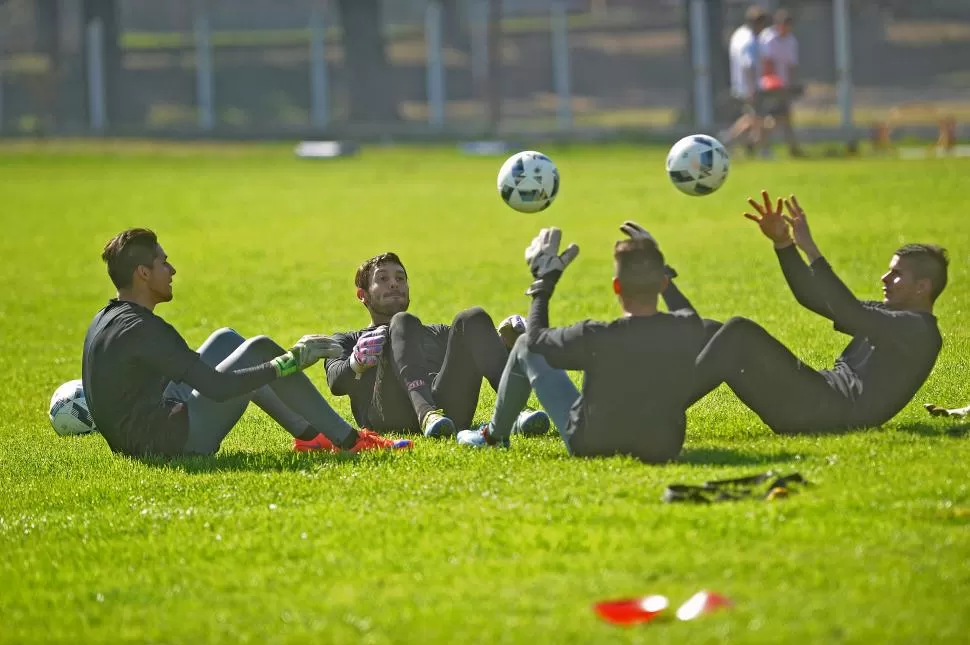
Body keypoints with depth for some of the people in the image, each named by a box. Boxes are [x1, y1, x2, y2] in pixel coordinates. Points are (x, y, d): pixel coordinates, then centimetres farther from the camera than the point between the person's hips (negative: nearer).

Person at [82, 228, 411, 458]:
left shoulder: (106, 321, 9)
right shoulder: (143, 329, -22)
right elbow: (218, 388, -24)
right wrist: (289, 362, -18)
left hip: (134, 440, 10)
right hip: (172, 442, -10)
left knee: (226, 340, 19)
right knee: (259, 350, -7)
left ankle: (309, 434, 16)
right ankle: (351, 441, -2)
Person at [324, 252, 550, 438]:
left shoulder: (438, 334, 43)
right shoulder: (347, 341, 34)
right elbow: (336, 382, 11)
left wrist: (508, 338, 2)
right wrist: (356, 363, -14)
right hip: (389, 417, -2)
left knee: (473, 319, -15)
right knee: (403, 323, -24)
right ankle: (427, 415, -53)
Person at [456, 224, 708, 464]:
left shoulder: (597, 338, -30)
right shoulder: (688, 331, -20)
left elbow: (536, 338, -9)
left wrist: (544, 282, 2)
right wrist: (659, 267, 16)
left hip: (591, 447, -4)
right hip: (665, 448, 4)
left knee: (525, 347, 13)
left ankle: (494, 434, 35)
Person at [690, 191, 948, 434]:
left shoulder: (918, 330, -7)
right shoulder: (892, 315, 24)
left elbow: (851, 316, -22)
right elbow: (813, 296, 22)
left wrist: (810, 249, -22)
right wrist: (782, 243, 9)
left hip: (833, 413, -10)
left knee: (738, 335, -19)